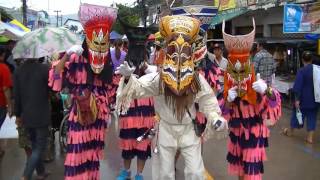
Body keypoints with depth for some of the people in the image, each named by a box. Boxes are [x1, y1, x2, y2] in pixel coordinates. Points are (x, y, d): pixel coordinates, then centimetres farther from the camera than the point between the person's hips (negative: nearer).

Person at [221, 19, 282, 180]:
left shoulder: (256, 83, -18)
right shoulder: (226, 85, -6)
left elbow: (273, 105, -27)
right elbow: (222, 113, -3)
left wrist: (267, 91, -48)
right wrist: (228, 100, -24)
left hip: (253, 131, -4)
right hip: (236, 131, 5)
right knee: (239, 164, 21)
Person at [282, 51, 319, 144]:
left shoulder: (302, 71, -16)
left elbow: (298, 87, -19)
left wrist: (297, 99, -15)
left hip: (304, 99, -4)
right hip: (315, 99, 4)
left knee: (297, 114, 12)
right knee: (312, 117, 11)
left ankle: (290, 131, 31)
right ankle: (310, 137, 11)